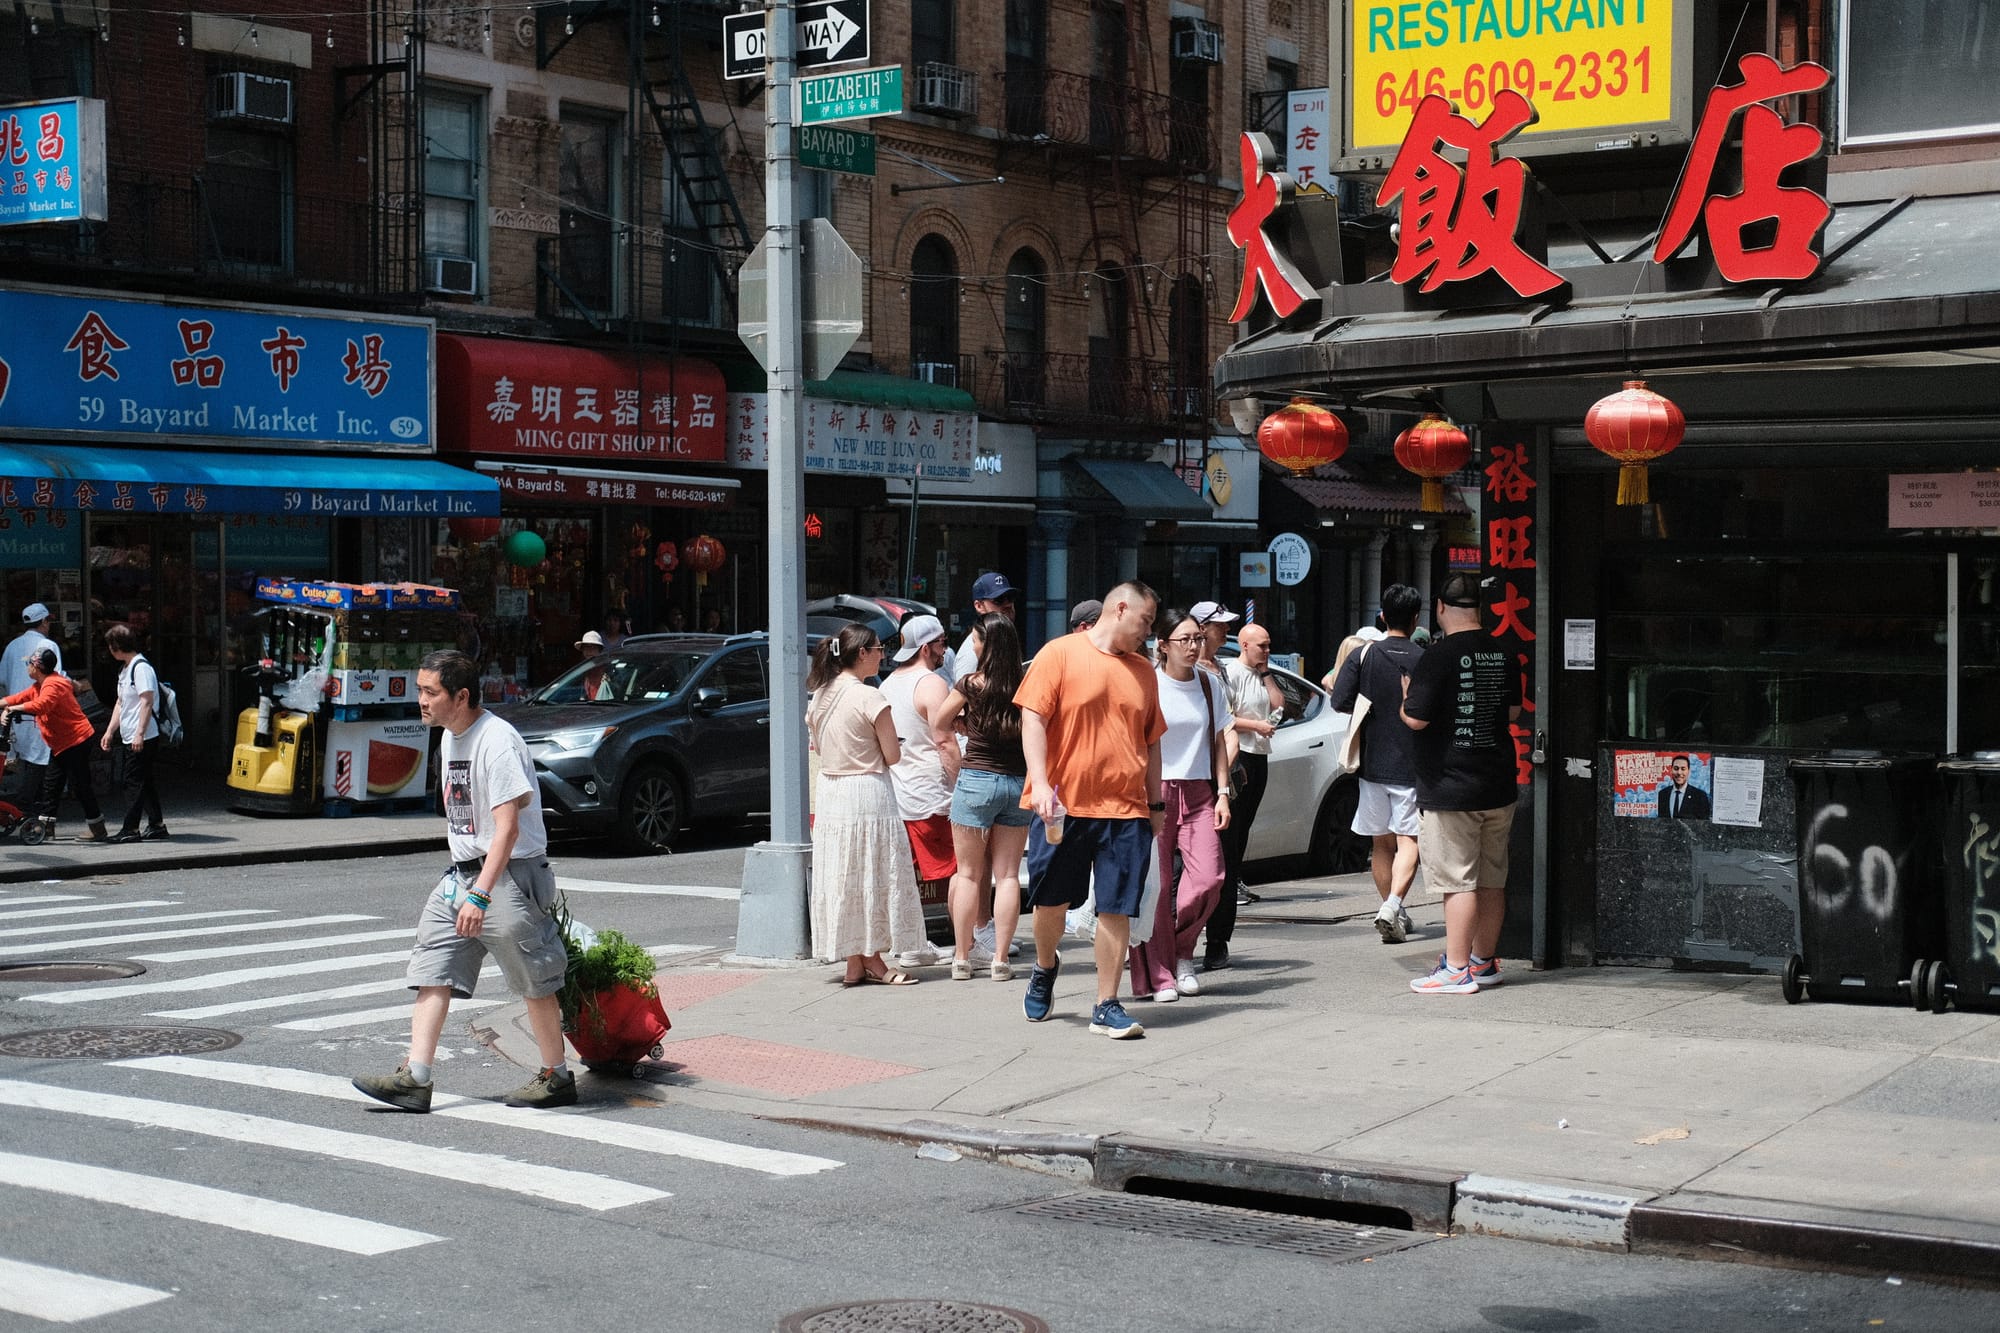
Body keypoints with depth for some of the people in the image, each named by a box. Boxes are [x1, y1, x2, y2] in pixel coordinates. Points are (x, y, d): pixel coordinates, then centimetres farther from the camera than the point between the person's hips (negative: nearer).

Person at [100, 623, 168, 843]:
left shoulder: (141, 668, -13)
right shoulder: (125, 669, 18)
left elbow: (147, 702, -19)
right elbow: (120, 703, 23)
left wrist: (140, 733, -23)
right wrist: (110, 731, 18)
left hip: (142, 738, -10)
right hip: (128, 738, 10)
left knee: (134, 781, -8)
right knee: (144, 782, 12)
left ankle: (130, 829, -6)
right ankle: (157, 824, 17)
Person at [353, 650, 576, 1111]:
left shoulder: (497, 741, -19)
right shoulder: (450, 738, 11)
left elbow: (507, 829, -23)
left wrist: (480, 895, -28)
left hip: (509, 875, -9)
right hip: (460, 874, 9)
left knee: (535, 982, 3)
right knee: (432, 971, 0)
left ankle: (557, 1077, 16)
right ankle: (415, 1079, -1)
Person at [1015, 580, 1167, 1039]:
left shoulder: (1143, 671, 15)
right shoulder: (1061, 654, -1)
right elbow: (1032, 718, -7)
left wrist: (1156, 804, 17)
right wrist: (1040, 783, -17)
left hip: (1127, 811, 4)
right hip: (1063, 804, -3)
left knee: (1117, 908, -2)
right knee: (1051, 899, 8)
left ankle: (1106, 1007, 5)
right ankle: (1045, 968, 37)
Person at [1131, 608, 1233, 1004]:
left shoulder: (1210, 686, 9)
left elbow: (1218, 743, 15)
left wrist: (1222, 793, 7)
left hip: (1199, 793, 4)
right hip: (1155, 792, -4)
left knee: (1208, 877, -11)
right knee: (1156, 886, -4)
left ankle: (1182, 951, 12)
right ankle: (1159, 976, 4)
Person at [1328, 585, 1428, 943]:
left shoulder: (1362, 655, -2)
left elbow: (1340, 702, -8)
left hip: (1372, 763, 2)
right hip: (1412, 765, -2)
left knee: (1381, 843, 13)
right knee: (1408, 840, -1)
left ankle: (1395, 912, 20)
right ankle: (1393, 906, -20)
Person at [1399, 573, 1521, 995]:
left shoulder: (1438, 656, -15)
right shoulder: (1503, 654, 6)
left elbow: (1415, 719, -17)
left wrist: (1406, 694, 3)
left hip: (1450, 788, -7)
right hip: (1498, 785, 7)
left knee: (1457, 881, -5)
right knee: (1491, 879, 13)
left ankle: (1457, 970, -3)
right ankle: (1484, 962, 22)